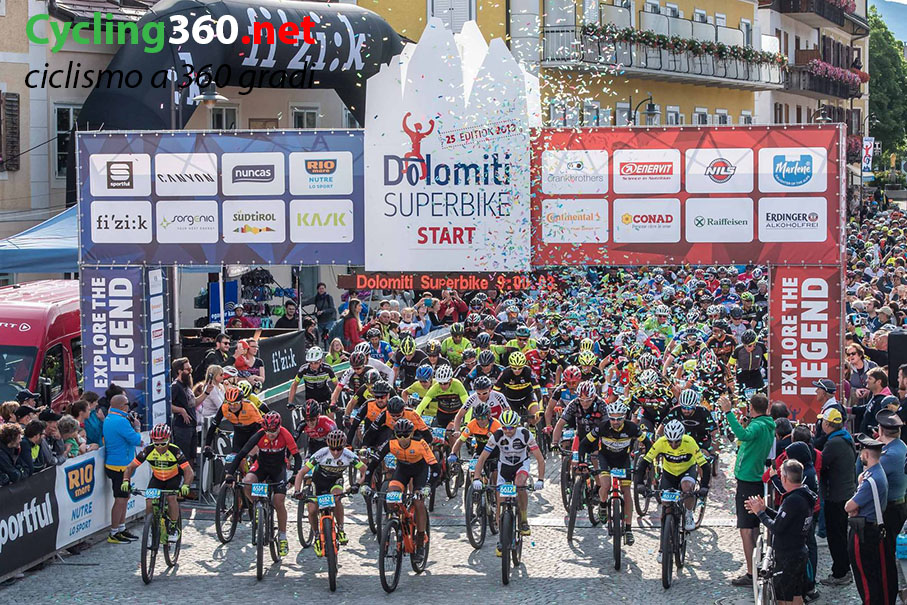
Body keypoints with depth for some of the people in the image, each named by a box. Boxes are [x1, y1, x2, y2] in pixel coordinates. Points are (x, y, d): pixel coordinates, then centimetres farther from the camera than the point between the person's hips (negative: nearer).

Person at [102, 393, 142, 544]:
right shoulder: (121, 421, -21)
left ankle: (121, 529, 25)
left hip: (113, 464, 10)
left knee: (125, 497, 18)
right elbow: (137, 440, -20)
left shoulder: (108, 419, 12)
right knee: (120, 499, -5)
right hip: (120, 466, -10)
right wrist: (136, 426, -2)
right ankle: (113, 534, 0)